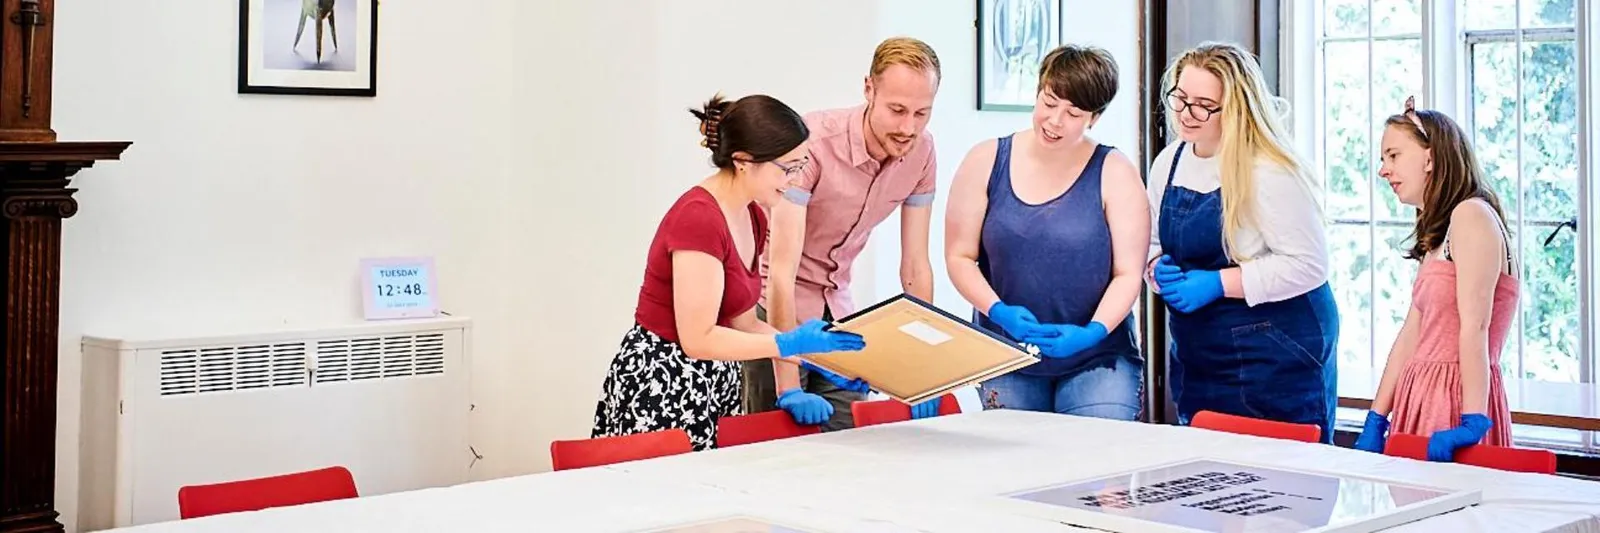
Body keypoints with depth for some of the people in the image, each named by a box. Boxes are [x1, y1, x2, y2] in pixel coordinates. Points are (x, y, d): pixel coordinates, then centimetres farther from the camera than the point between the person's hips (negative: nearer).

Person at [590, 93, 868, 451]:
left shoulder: (752, 218, 7)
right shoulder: (698, 218, -21)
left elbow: (741, 323, 11)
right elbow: (698, 339, -22)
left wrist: (818, 356, 2)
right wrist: (791, 344, -22)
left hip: (715, 386, 9)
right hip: (660, 389, -9)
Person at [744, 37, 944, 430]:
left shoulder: (921, 150, -9)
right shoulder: (812, 141, -28)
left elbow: (915, 266, -2)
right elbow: (782, 271, -30)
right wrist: (788, 389, -33)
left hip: (837, 308, 5)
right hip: (774, 304, -5)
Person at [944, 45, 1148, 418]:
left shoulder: (1114, 174, -1)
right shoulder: (987, 161, 2)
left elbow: (1128, 274, -4)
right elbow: (960, 257, 1)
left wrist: (1092, 332, -20)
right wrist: (998, 311, -15)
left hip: (1097, 358, -1)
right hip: (1006, 356, 2)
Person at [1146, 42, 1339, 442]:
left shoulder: (1268, 172, -17)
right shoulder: (1169, 163, 7)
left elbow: (1308, 266, -19)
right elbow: (1155, 243, 20)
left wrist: (1217, 283, -21)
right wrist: (1159, 269, -4)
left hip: (1275, 356, -7)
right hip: (1196, 359, 8)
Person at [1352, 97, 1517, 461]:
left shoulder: (1471, 215, -10)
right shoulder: (1436, 234, 18)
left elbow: (1474, 327, -17)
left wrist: (1473, 421, -22)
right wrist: (1376, 421, 11)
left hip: (1453, 403, -8)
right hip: (1421, 400, 8)